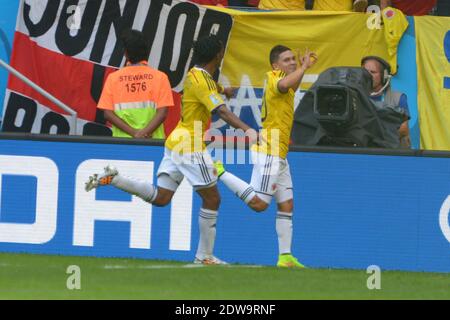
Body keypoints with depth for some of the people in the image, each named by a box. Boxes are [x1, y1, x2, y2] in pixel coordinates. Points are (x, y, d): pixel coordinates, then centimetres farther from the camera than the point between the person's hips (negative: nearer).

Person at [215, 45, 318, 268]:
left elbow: (291, 89, 42)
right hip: (269, 153, -10)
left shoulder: (280, 80, 16)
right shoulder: (274, 78, -13)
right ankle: (220, 173, -1)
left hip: (278, 155, 10)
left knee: (286, 205, 8)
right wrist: (304, 67, -28)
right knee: (259, 204, -11)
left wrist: (303, 68, 29)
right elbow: (284, 85, -40)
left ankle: (285, 256, 8)